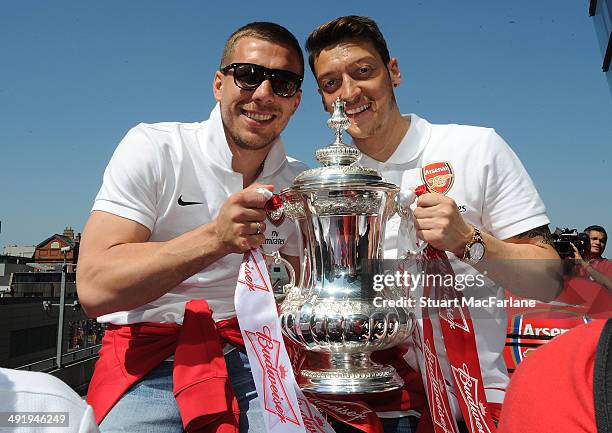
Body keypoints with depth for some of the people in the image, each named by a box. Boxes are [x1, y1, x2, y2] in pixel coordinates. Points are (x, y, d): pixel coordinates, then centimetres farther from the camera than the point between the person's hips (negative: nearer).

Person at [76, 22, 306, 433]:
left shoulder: (299, 184, 2)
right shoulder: (152, 149, -10)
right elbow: (94, 289, -19)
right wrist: (215, 237, -29)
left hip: (249, 354, 2)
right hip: (148, 362, -1)